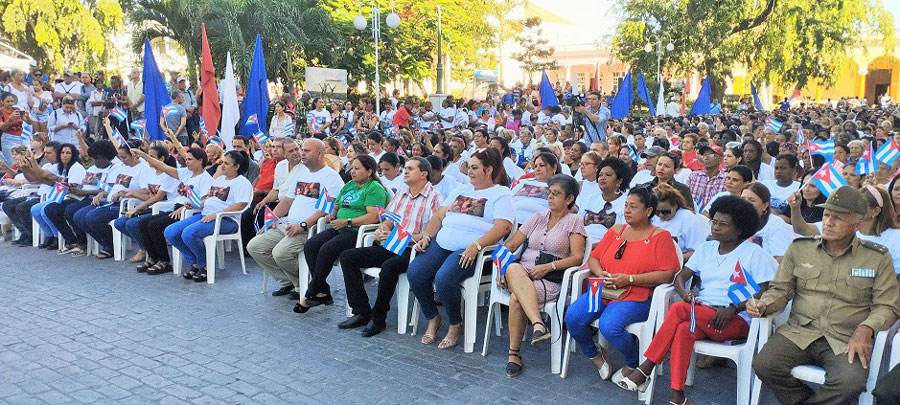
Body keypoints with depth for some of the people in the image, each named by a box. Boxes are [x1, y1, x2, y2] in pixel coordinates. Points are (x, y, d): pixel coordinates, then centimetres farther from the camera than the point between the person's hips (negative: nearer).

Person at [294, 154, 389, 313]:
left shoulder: (375, 188, -6)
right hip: (340, 229, 9)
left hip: (359, 232, -9)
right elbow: (337, 206, 29)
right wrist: (331, 215, 5)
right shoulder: (349, 185, 23)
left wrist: (347, 222, -19)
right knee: (310, 246, -13)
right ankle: (323, 291, -13)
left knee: (327, 250, -27)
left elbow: (373, 217, -18)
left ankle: (311, 294, -13)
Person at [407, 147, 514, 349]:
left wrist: (476, 246, -25)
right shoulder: (461, 190, 26)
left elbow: (502, 227, -12)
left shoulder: (501, 194, 3)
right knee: (414, 272, -17)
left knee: (443, 279, -31)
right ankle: (433, 319, 3)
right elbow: (439, 216, 23)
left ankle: (456, 325, -5)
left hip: (469, 251, -7)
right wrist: (426, 237, 6)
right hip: (442, 244, 7)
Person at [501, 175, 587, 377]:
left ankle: (514, 353, -23)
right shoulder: (537, 218, 21)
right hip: (522, 273, 4)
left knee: (516, 298, -34)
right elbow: (510, 245, 16)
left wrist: (548, 267, -15)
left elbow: (577, 257, -4)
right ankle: (538, 325, -45)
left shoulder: (573, 221, 8)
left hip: (550, 280, -4)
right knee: (514, 269, -36)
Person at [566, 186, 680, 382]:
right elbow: (593, 258, 21)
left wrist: (629, 279, -15)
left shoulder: (661, 236, 1)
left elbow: (667, 274, -8)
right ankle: (595, 356, 9)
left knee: (609, 326, -32)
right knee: (573, 317, -20)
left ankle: (634, 365, 0)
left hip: (637, 297, -5)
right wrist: (601, 274, -3)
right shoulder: (616, 230, 18)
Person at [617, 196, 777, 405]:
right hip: (702, 315, 4)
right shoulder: (706, 248, 17)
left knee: (678, 310, -29)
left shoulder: (753, 252, 2)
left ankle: (645, 370, -25)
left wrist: (733, 308, -19)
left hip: (736, 321, -4)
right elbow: (680, 277, 14)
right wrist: (684, 293, -9)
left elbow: (765, 292, -5)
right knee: (683, 329, -34)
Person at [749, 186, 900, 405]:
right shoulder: (799, 248, 10)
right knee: (764, 365, -25)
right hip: (799, 332, 1)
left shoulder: (878, 258, 6)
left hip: (846, 340, -1)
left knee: (851, 381, -32)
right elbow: (780, 290, 12)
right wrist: (763, 305, -9)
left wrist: (866, 329, -13)